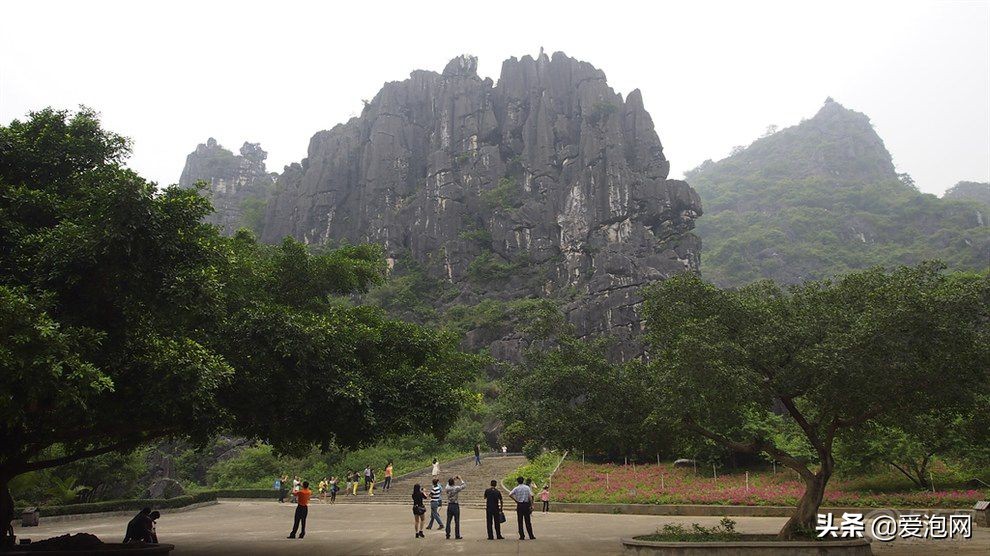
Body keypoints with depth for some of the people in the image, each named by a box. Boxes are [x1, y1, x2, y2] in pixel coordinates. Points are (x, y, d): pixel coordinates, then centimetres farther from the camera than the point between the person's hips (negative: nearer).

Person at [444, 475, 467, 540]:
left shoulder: (447, 488, -1)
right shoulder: (456, 488, -13)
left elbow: (448, 484, 24)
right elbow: (464, 485, 2)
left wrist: (453, 479, 23)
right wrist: (460, 479, 11)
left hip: (449, 506, 4)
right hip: (456, 506, -4)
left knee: (448, 521, 8)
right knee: (457, 521, 1)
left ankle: (447, 535, 11)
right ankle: (457, 535, 3)